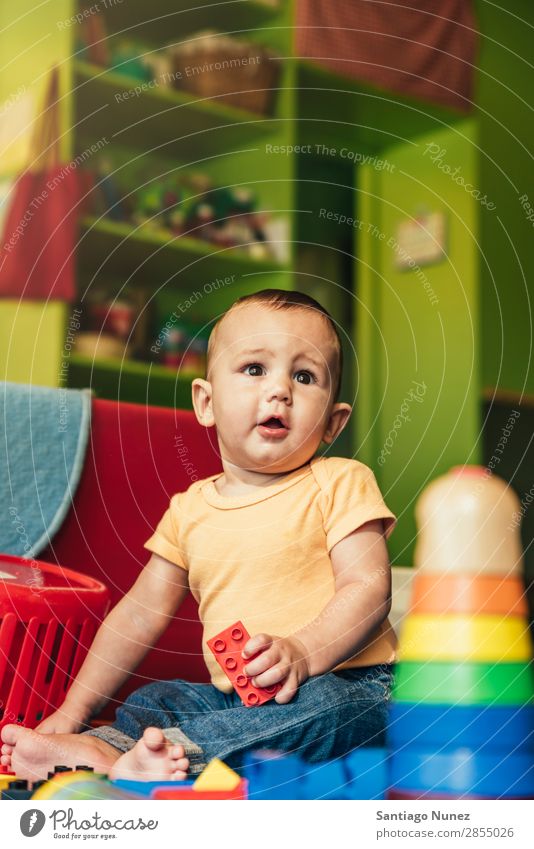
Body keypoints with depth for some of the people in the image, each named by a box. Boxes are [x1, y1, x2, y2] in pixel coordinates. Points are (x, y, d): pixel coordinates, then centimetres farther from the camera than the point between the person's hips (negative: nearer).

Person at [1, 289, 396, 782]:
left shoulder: (340, 484, -4)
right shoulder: (191, 509, 10)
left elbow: (369, 588, -14)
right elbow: (140, 615, 15)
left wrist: (301, 652, -33)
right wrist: (74, 711, 12)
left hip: (347, 688, -6)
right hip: (234, 695, 6)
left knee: (321, 704, -33)